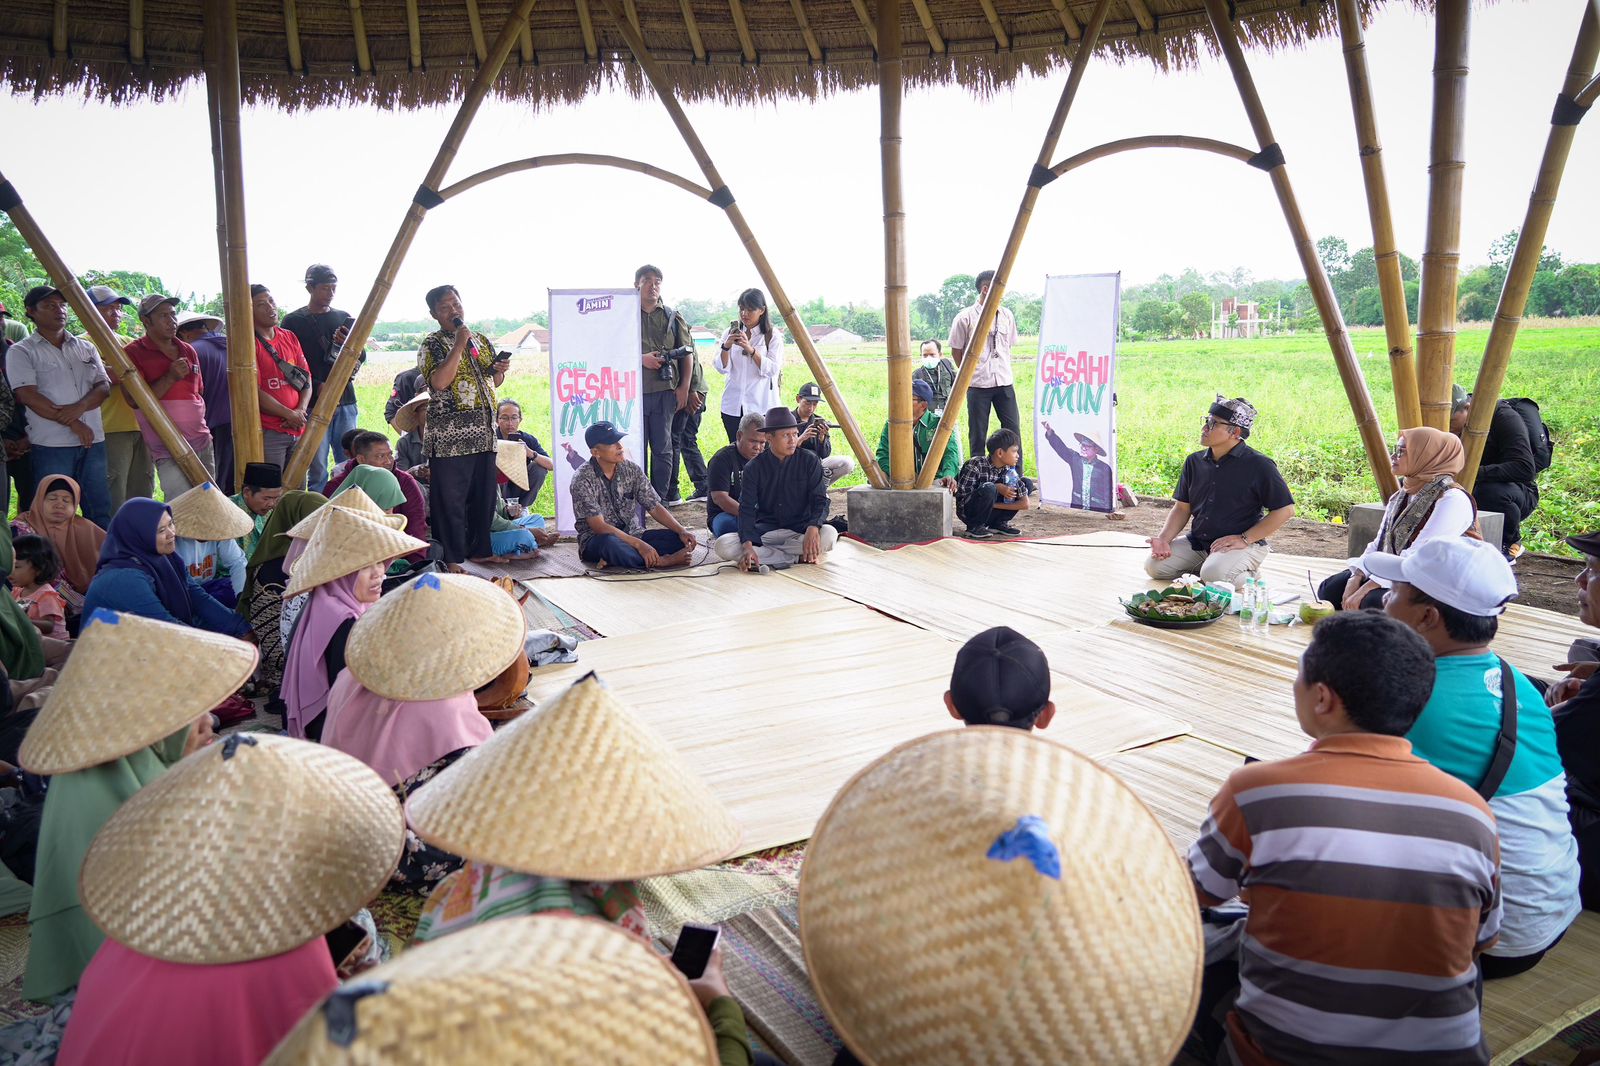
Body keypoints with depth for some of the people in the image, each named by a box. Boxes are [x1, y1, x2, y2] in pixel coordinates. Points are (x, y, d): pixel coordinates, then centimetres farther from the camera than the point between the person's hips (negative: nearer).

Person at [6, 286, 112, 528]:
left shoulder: (85, 347, 15)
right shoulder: (21, 352, 1)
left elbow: (103, 386, 7)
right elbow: (28, 396, -10)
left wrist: (81, 407, -14)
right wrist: (73, 424, -15)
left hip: (93, 441, 4)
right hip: (51, 445, -4)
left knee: (101, 510, 7)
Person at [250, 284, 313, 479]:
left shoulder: (290, 338, 13)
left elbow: (306, 379, 12)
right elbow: (254, 392, -12)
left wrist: (301, 411, -5)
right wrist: (289, 414, -13)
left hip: (298, 430, 6)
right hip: (268, 432, -6)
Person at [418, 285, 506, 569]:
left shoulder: (481, 340, 16)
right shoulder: (432, 344, -2)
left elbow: (495, 382, 26)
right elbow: (439, 381, -19)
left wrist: (500, 370, 2)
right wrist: (459, 345, -16)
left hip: (484, 433, 6)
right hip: (450, 436, -6)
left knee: (484, 495, 12)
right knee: (449, 499, -3)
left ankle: (480, 549, 24)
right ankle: (451, 558, 4)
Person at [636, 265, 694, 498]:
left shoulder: (672, 317, 9)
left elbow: (687, 354, 10)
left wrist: (684, 387, 2)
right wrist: (641, 358, -13)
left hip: (665, 391, 1)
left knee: (662, 448, 4)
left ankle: (660, 498, 11)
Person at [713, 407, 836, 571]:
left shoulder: (809, 461, -4)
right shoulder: (753, 467, -3)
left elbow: (820, 500, -6)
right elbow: (746, 509, -9)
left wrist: (813, 527, -29)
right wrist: (747, 545, -27)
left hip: (800, 530, -1)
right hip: (765, 531, 1)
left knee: (829, 534, -34)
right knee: (723, 545, -25)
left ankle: (764, 553, -19)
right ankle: (797, 557, -20)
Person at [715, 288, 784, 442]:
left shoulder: (772, 336, 1)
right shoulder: (730, 333, 8)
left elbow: (773, 369, -10)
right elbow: (721, 369, 3)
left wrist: (750, 349, -19)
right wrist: (726, 347, -15)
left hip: (761, 406, -3)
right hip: (733, 406, 3)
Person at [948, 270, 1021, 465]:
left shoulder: (1006, 315, 6)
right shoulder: (965, 318, -7)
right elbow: (956, 351, 1)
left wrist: (1003, 369, 14)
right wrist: (970, 373, 7)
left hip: (1004, 383, 4)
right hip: (978, 385, -4)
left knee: (1013, 429, 5)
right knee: (978, 434, 4)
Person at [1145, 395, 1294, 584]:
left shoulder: (1259, 466, -9)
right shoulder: (1194, 462, 8)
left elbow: (1285, 510, -10)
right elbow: (1182, 507, 10)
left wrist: (1244, 539, -14)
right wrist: (1164, 539, -7)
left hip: (1244, 545, -6)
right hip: (1197, 541, 6)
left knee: (1213, 575, -33)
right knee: (1154, 566, -11)